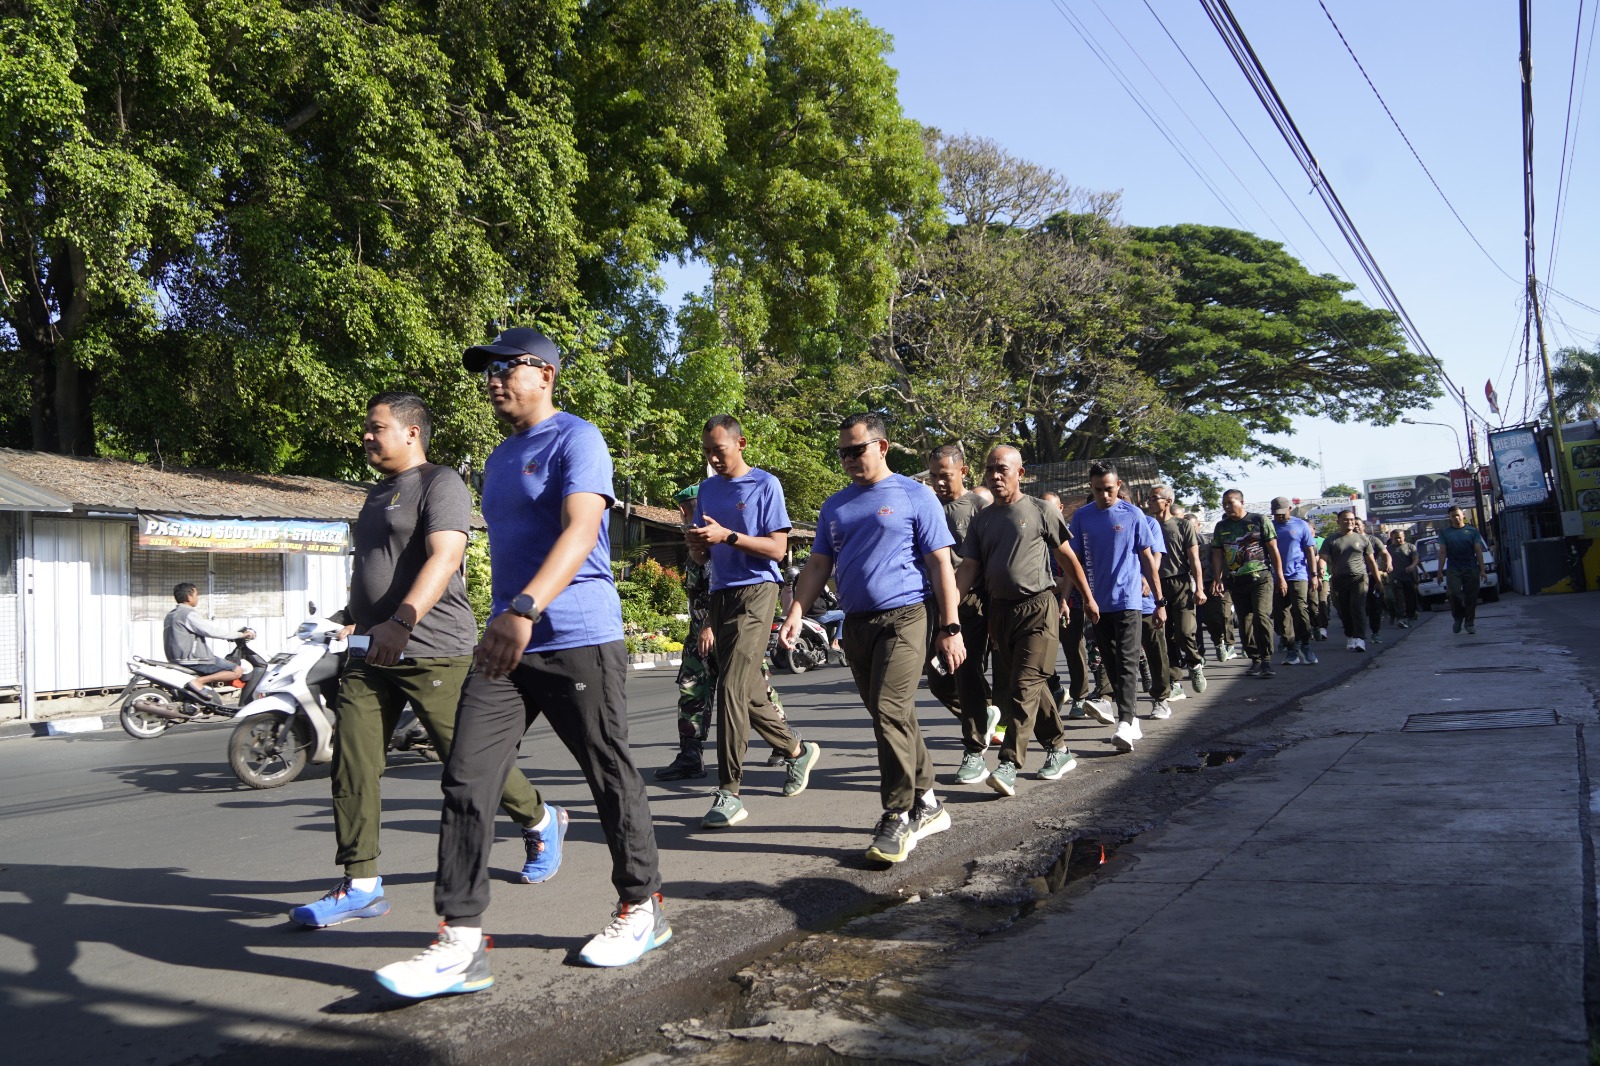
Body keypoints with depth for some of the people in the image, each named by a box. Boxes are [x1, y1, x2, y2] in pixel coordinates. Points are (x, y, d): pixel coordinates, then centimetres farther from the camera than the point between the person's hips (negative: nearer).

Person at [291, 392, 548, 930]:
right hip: (373, 654, 8)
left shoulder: (440, 483, -8)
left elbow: (443, 558, -23)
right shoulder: (378, 492, 21)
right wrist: (359, 624, 26)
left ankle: (540, 821, 25)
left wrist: (401, 622, -35)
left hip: (433, 652, -8)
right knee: (352, 760, -2)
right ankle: (361, 884, 4)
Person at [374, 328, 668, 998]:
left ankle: (642, 908, 24)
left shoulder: (576, 440, -7)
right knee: (467, 782, -2)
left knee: (612, 779, 6)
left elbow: (580, 531, -23)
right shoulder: (498, 459, 20)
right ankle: (462, 943, 1)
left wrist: (524, 609, -38)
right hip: (505, 643, 8)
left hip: (578, 641, -7)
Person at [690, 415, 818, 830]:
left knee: (732, 687, -16)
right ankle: (797, 750, 35)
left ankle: (729, 793, -11)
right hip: (720, 593, 7)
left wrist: (727, 536, -19)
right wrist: (696, 544, -7)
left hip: (755, 592, -7)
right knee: (748, 690, 13)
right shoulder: (707, 488, 14)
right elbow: (703, 557, 17)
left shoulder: (765, 485, -4)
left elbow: (777, 548, -10)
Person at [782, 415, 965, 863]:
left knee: (890, 712, -16)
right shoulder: (835, 506, 16)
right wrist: (796, 614, 1)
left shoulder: (915, 497, 0)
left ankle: (898, 818, -8)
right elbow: (818, 565, 16)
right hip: (856, 624, 6)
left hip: (903, 618, -6)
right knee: (893, 718, 11)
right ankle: (926, 805, 23)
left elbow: (940, 565, -2)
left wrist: (950, 628, -7)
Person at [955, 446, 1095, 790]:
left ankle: (1009, 764, -17)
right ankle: (1059, 749, 26)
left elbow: (1068, 558, 5)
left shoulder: (1040, 511, -2)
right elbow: (968, 568, 4)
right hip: (1000, 609, 5)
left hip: (1038, 607, -5)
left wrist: (1087, 597, 9)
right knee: (1032, 685, 12)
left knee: (1025, 686, -12)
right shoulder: (981, 520, 11)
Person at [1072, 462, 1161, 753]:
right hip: (1097, 603, 4)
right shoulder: (1081, 517, 5)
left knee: (1127, 662, -9)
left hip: (1128, 600, -4)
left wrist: (1159, 602, 0)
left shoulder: (1132, 514, -2)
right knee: (1110, 662, 10)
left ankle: (1125, 722, -13)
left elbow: (1148, 559, 1)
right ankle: (1129, 719, 21)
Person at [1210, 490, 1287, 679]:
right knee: (1245, 623, 5)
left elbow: (1273, 549, 2)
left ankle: (1266, 659, -13)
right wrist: (1218, 579, -2)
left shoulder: (1259, 521, 1)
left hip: (1261, 577, -4)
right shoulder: (1221, 527, 10)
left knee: (1262, 615, -18)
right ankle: (1255, 660, 14)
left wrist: (1280, 577, -1)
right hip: (1236, 581, 4)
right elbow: (1217, 554, 10)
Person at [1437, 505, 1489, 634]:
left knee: (1471, 597, 1)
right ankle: (1457, 618, 10)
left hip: (1471, 569, 1)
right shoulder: (1445, 532, 8)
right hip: (1453, 569, -1)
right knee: (1454, 594, -14)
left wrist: (1482, 570, 0)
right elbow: (1442, 553, 6)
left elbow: (1478, 551, 7)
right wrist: (1440, 571, -1)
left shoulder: (1472, 531, 9)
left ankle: (1470, 624, 11)